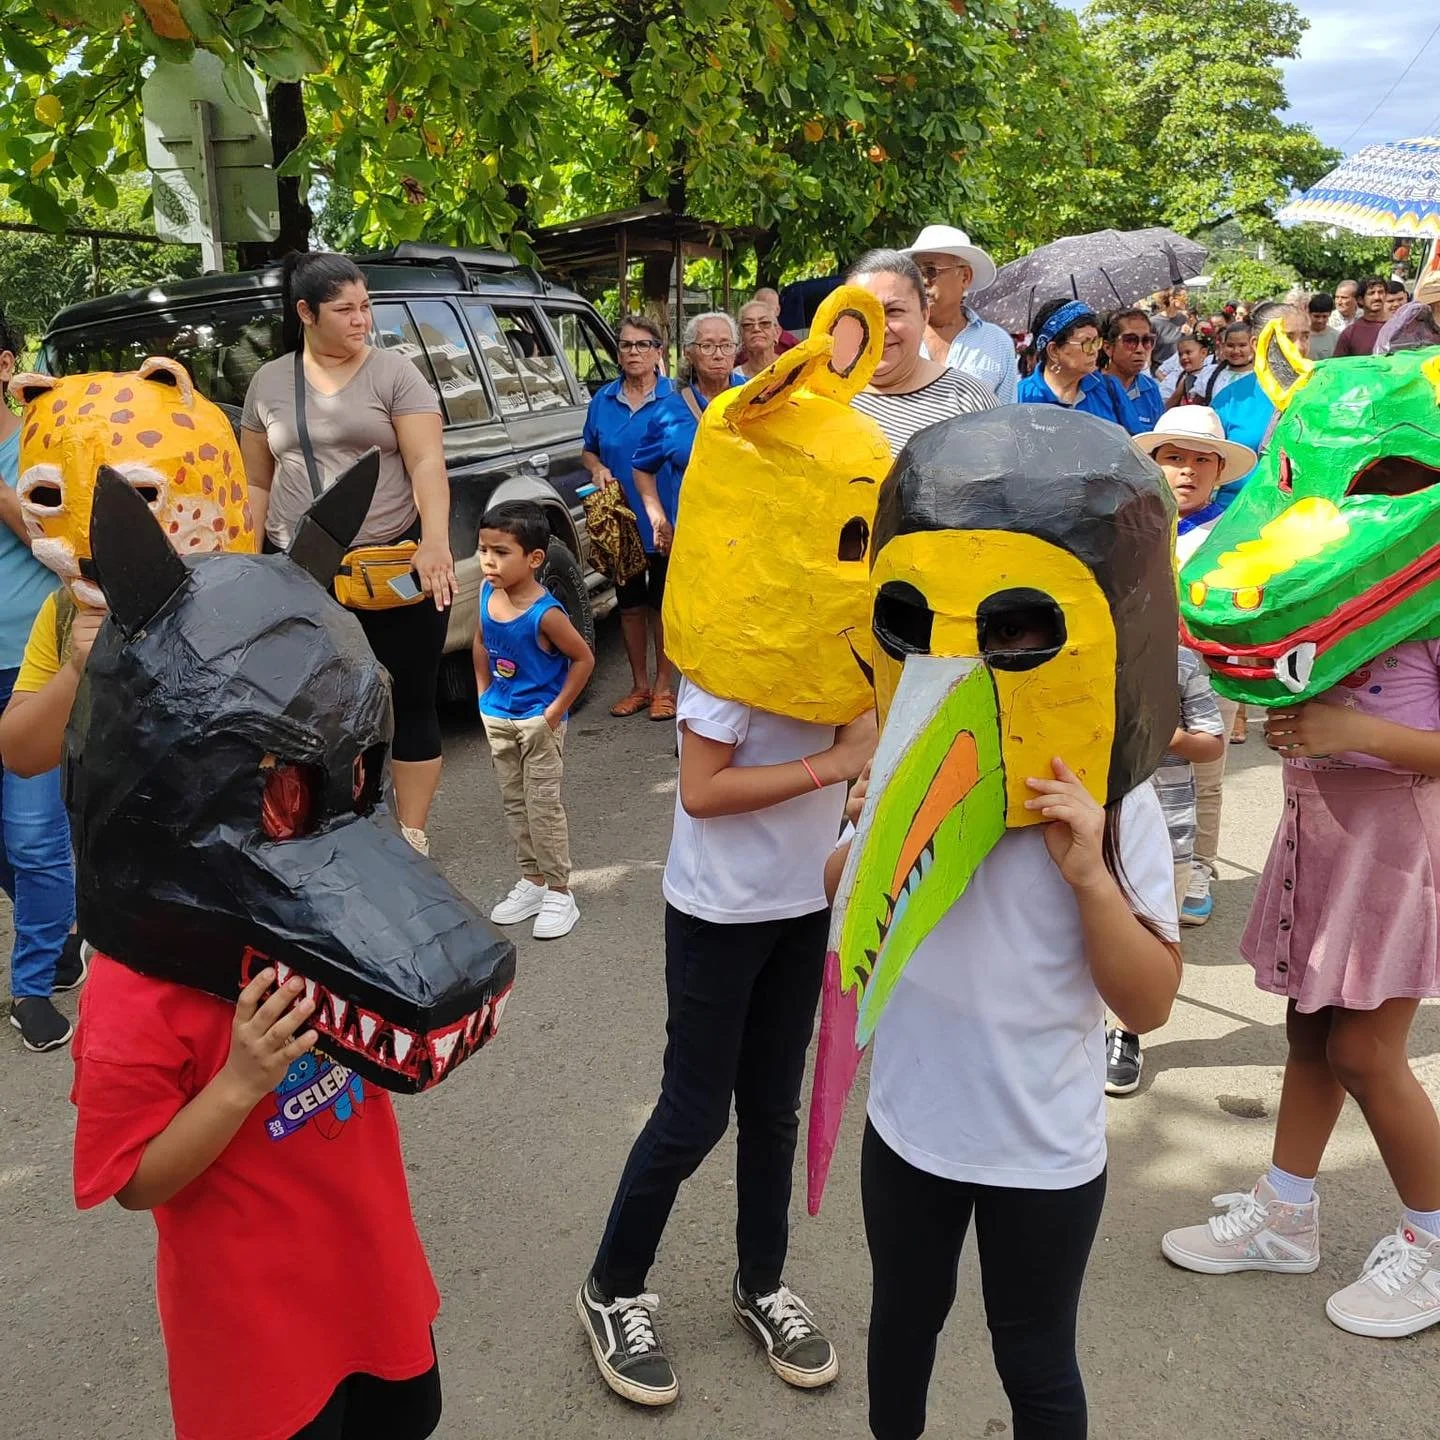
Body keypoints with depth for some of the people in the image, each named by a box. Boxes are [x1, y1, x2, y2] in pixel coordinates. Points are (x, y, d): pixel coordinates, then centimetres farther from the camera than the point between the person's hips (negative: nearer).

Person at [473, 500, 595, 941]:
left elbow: (584, 659, -16)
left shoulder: (545, 613, -24)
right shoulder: (487, 594, -4)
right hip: (498, 718, 7)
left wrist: (555, 711, -15)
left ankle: (559, 892, 12)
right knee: (515, 804, 15)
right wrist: (484, 694, 9)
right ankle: (531, 880, 29)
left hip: (538, 721, -7)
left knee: (543, 806, 0)